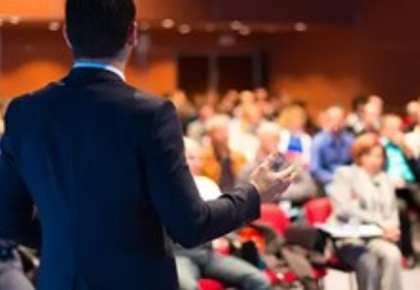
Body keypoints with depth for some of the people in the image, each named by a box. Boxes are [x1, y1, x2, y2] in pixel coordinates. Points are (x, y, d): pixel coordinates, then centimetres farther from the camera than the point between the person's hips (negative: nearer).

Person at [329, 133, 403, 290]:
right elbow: (344, 209, -7)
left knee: (392, 254, -31)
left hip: (379, 238, 4)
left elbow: (392, 213, 21)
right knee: (368, 262, -35)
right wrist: (379, 223, -14)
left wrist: (391, 228, -4)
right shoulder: (345, 174, 6)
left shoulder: (384, 179, 22)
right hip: (350, 237, -4)